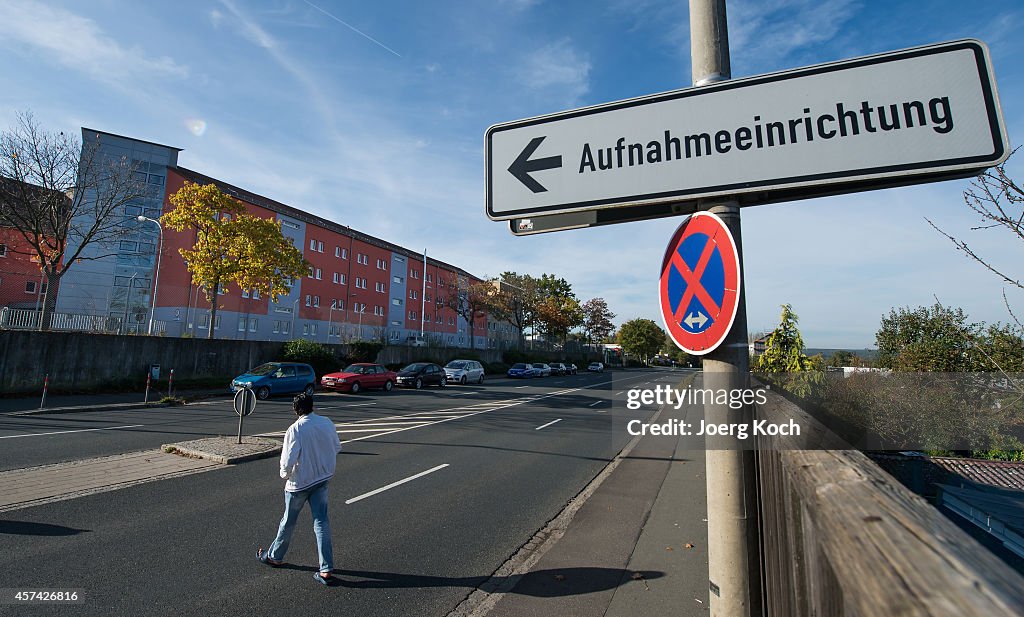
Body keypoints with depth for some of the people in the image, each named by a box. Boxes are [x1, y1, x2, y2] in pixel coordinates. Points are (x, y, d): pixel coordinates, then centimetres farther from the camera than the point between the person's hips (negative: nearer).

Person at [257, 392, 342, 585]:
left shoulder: (296, 429, -21)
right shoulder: (327, 424, -6)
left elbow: (288, 459, -21)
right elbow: (337, 447, 5)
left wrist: (285, 473, 0)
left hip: (299, 482, -4)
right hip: (322, 480, 4)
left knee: (288, 521, 19)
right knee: (321, 522, 7)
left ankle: (274, 557, 43)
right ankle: (326, 570, 7)